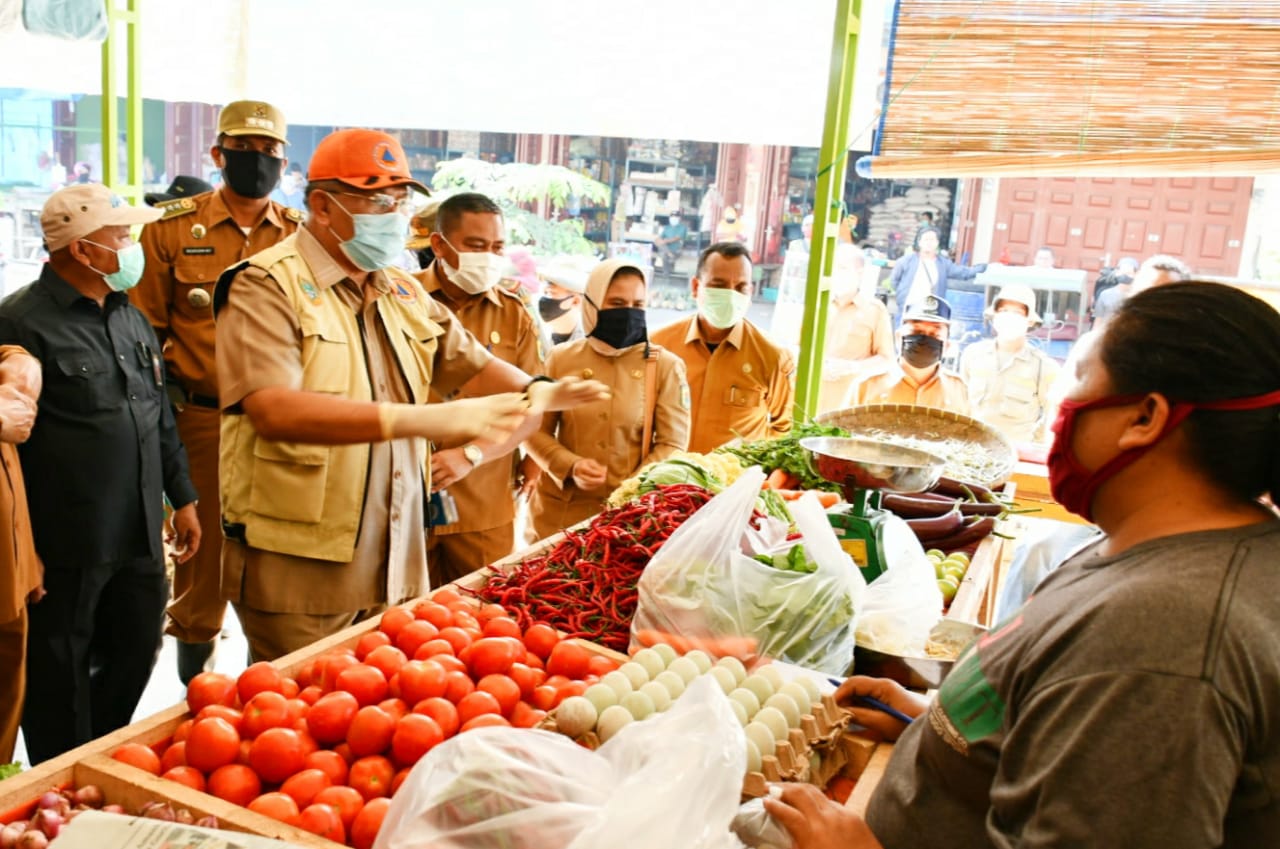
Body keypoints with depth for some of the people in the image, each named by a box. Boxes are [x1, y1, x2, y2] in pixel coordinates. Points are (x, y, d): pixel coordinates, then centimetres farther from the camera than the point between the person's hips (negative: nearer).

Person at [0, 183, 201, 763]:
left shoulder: (129, 318, 12)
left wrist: (183, 497, 19)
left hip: (141, 539, 7)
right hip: (66, 547, -7)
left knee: (135, 658, 18)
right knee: (60, 682, 9)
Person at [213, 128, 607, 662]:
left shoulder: (403, 293, 13)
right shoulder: (266, 287, -11)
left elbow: (473, 366, 14)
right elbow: (273, 409, -26)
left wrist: (536, 392, -10)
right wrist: (421, 420, -35)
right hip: (298, 573, -6)